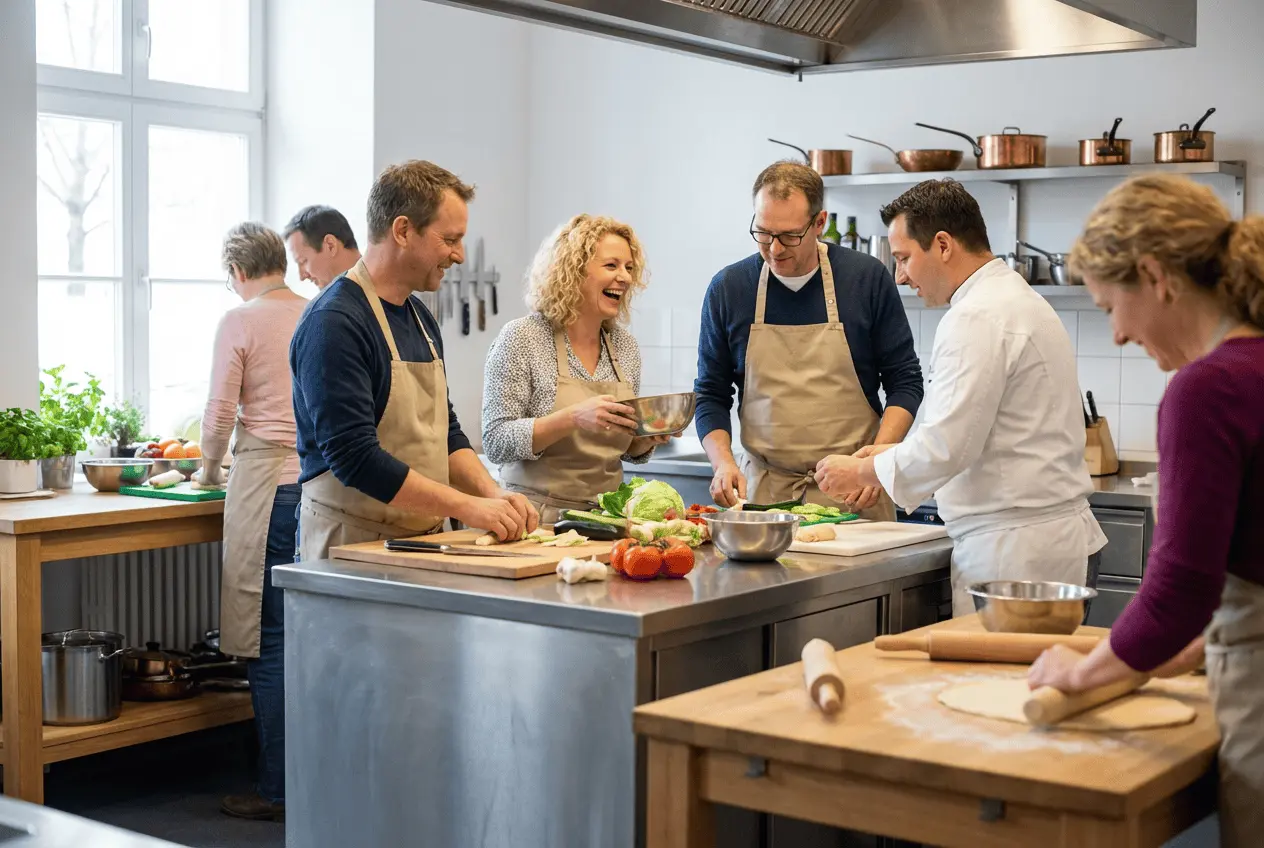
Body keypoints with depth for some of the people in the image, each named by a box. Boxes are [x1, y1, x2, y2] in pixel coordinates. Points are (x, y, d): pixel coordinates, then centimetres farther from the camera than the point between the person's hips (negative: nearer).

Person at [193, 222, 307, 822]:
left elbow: (220, 413, -5)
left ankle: (277, 789, 5)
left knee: (269, 639, 0)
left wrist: (209, 470, 13)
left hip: (267, 485, -5)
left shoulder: (239, 322, -4)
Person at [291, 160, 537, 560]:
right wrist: (466, 507, -21)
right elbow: (354, 456, -23)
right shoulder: (334, 324, -17)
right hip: (351, 543, -8)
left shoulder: (420, 318, 12)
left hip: (423, 542, 8)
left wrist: (492, 494, -1)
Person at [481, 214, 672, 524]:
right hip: (540, 518, -5)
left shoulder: (625, 345, 11)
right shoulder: (521, 338, -6)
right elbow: (496, 442, -11)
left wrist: (650, 437, -1)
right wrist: (573, 417, -22)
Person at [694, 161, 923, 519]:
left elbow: (904, 381, 2)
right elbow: (711, 395, 7)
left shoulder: (867, 278, -3)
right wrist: (723, 462, -10)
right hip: (762, 488, 1)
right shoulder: (728, 289, 0)